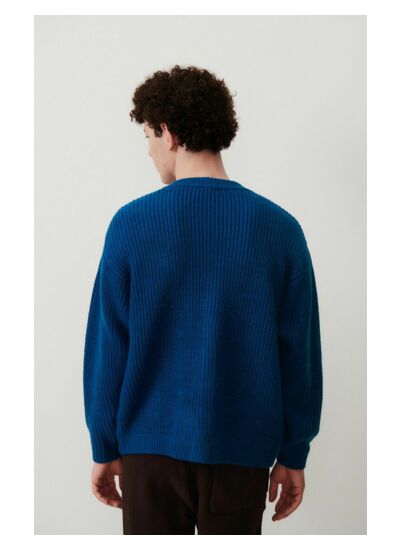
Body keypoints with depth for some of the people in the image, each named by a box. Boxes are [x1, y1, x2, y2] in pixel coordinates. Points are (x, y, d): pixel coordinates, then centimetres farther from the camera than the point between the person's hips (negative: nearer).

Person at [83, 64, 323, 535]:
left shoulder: (131, 224, -9)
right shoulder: (280, 228, -5)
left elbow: (107, 346, -5)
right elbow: (299, 353, -3)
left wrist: (104, 448, 6)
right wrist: (293, 455, 7)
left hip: (152, 444, -1)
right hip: (243, 449, 1)